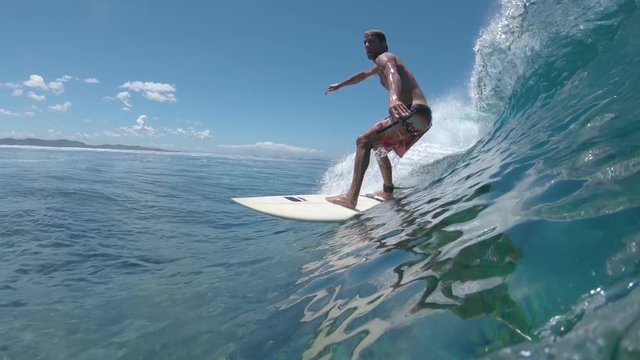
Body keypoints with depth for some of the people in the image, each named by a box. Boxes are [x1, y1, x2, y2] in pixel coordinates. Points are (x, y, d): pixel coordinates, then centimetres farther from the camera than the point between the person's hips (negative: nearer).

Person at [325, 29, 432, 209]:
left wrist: (393, 97, -49)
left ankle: (352, 197, -27)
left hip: (415, 113, -10)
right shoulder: (381, 65, 27)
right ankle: (388, 192, 28)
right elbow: (364, 75, 48)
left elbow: (393, 75, -28)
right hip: (418, 116, 10)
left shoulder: (384, 58, -3)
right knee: (379, 147, 26)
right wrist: (339, 85, 55)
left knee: (364, 141, -17)